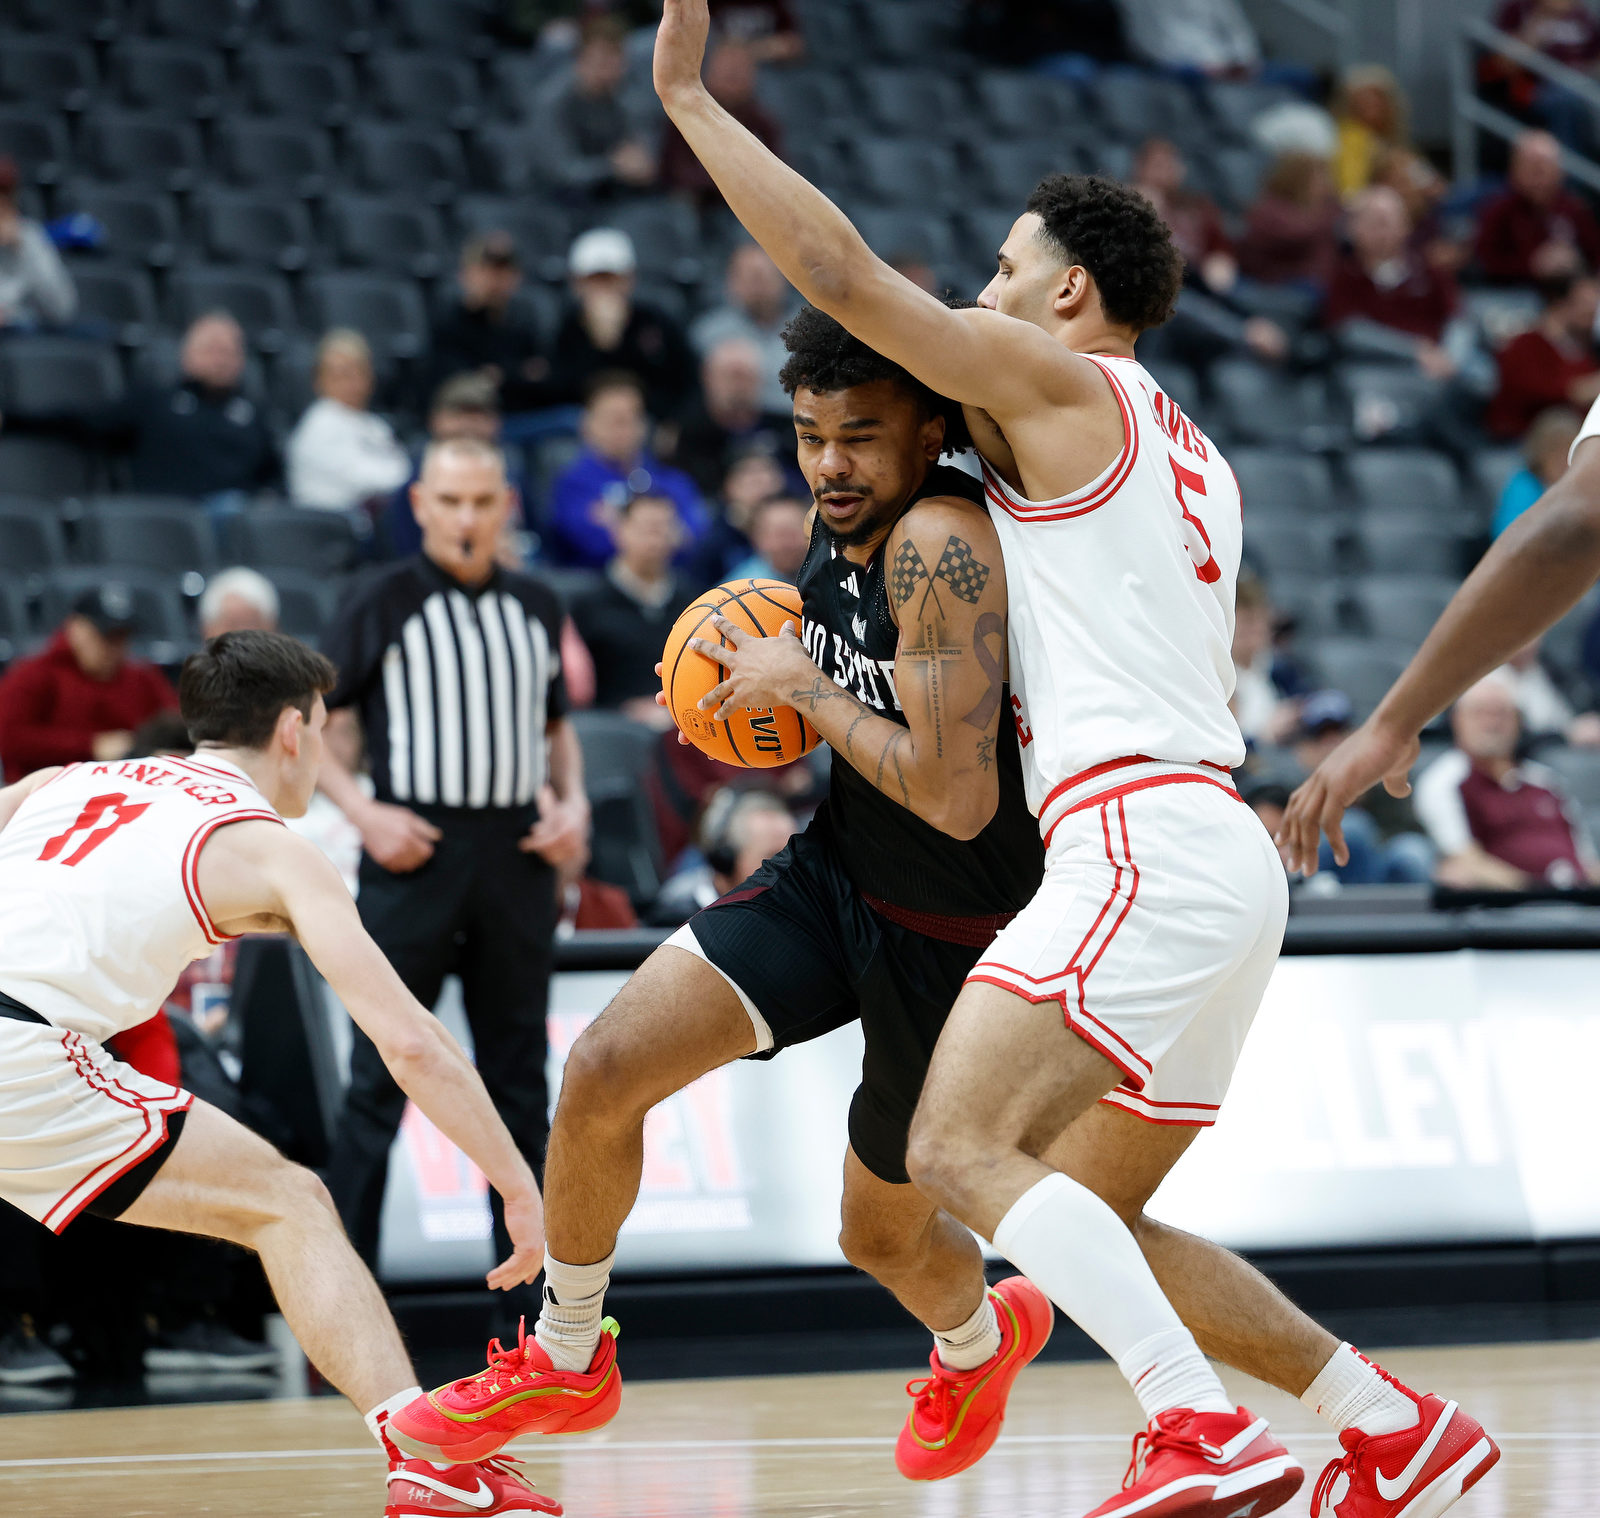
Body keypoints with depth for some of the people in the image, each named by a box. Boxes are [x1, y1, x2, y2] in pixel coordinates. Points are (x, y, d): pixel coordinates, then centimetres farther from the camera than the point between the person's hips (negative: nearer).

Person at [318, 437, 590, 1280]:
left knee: (518, 1075, 9)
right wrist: (363, 811, -11)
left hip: (517, 855, 4)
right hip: (416, 853, -4)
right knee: (381, 1076, -4)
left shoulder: (536, 606, 12)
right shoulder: (384, 602, -2)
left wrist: (571, 801, 6)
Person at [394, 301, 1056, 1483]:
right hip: (833, 878, 7)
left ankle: (983, 1338, 50)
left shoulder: (943, 543, -29)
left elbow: (955, 796, -34)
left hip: (952, 934, -7)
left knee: (884, 1233, 13)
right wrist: (764, 690, 0)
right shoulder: (846, 521, -2)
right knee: (604, 1073, -10)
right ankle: (566, 1364, 12)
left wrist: (803, 686, -21)